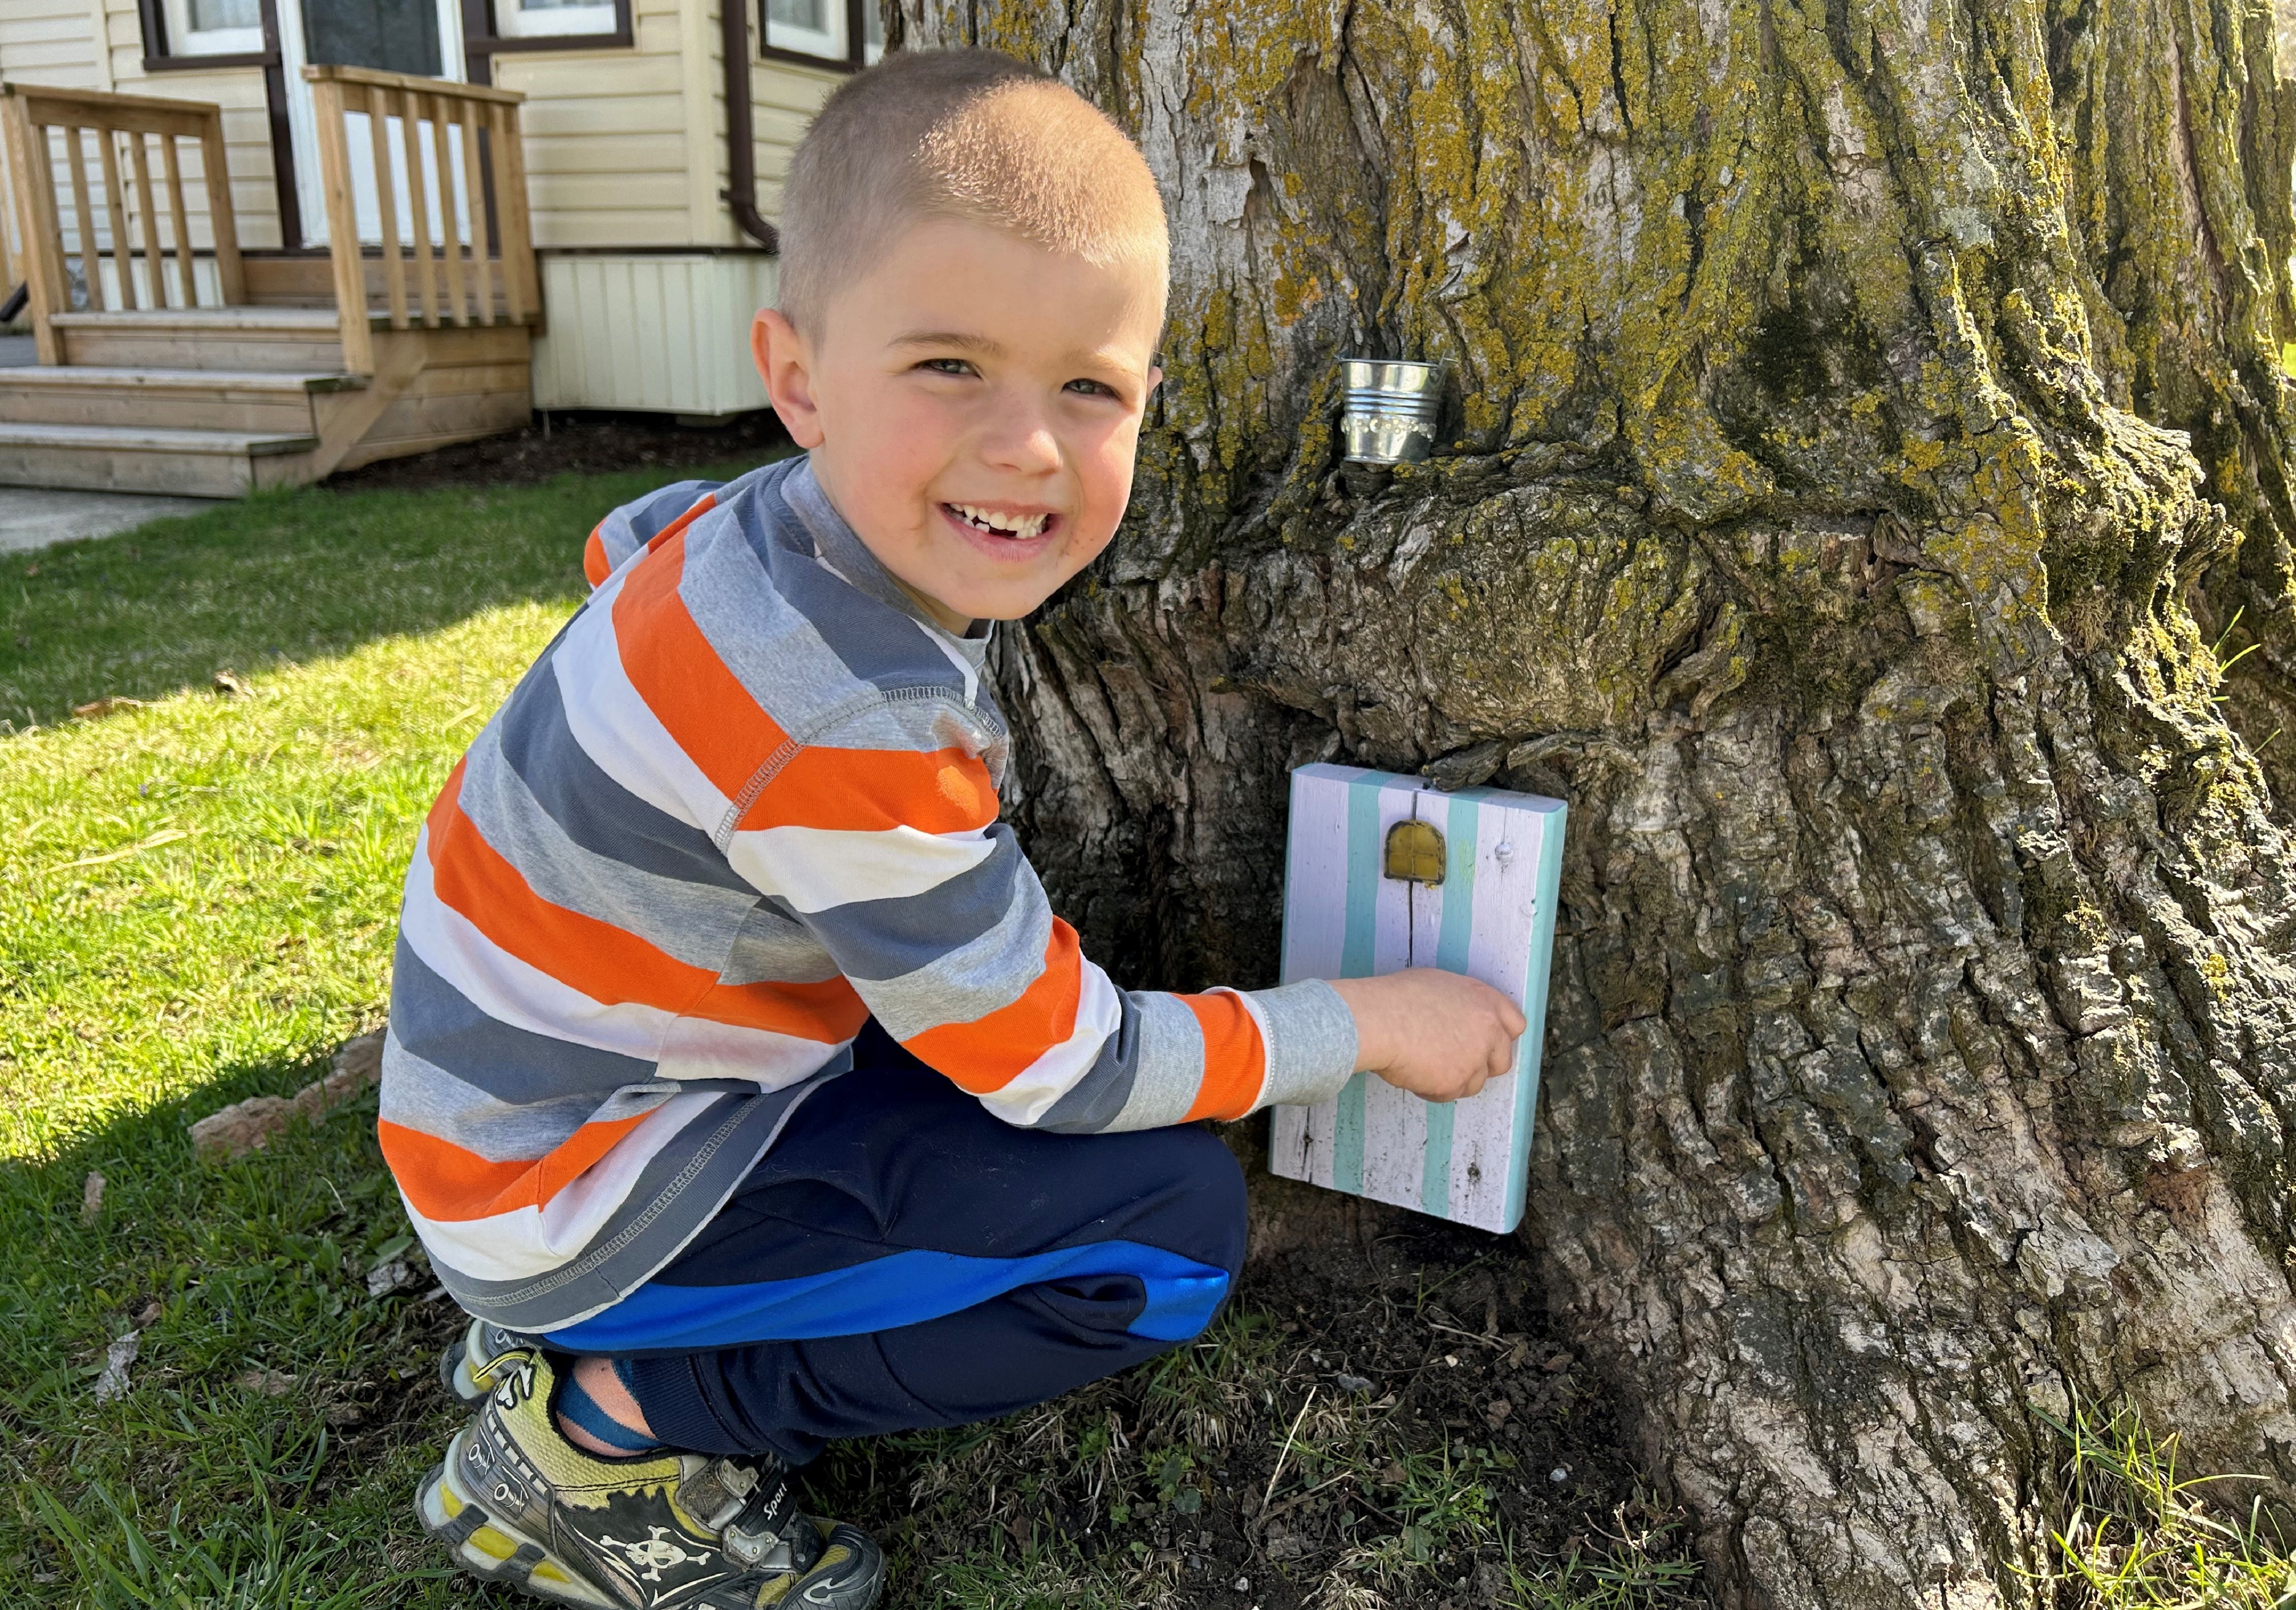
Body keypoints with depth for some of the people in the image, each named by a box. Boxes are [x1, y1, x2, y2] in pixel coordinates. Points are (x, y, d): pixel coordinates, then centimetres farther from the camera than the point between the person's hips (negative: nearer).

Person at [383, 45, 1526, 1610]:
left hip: (542, 1091, 9)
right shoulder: (852, 721, -32)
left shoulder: (766, 518, -5)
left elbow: (624, 541, 21)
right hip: (582, 1189, -8)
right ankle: (606, 1427, -3)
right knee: (1174, 1222, -14)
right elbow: (1066, 1072, -21)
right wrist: (1379, 1022, -9)